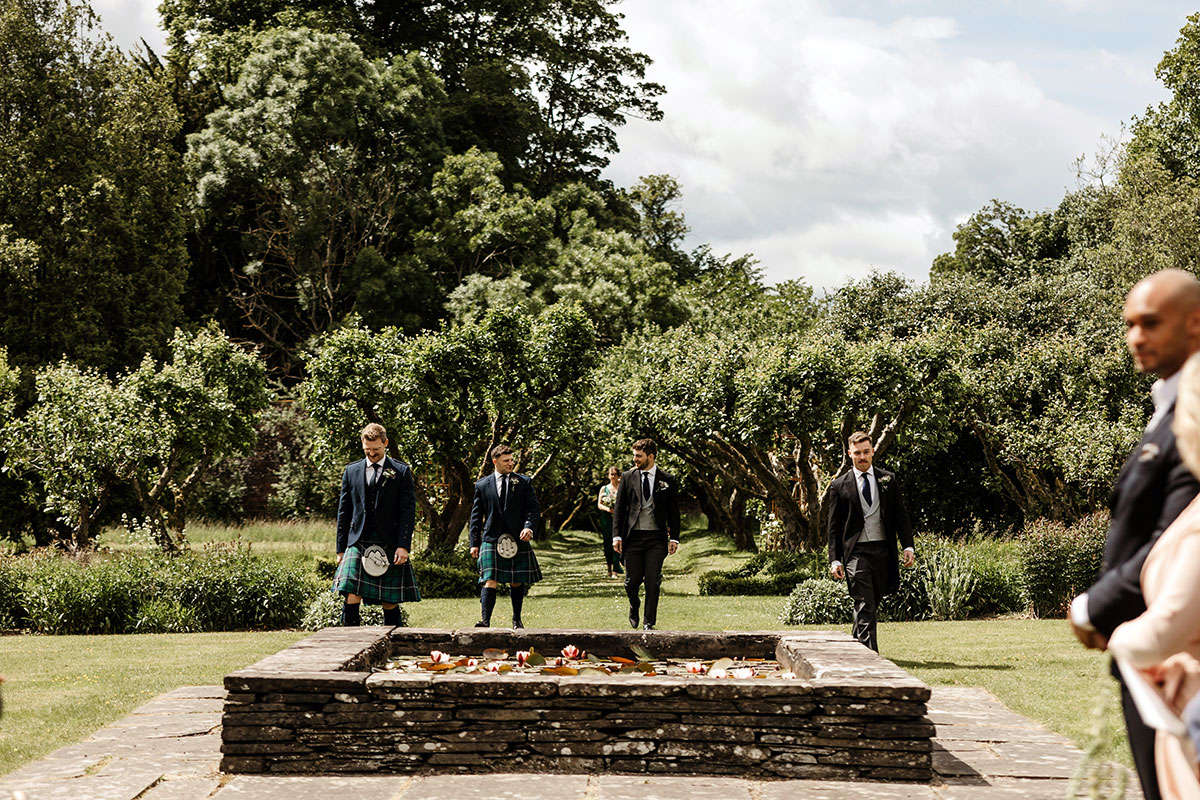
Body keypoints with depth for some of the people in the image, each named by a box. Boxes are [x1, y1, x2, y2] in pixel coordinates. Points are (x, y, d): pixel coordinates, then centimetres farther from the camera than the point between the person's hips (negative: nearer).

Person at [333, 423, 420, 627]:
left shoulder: (401, 472, 4)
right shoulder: (352, 471, 12)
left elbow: (408, 511, -1)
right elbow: (344, 511, 14)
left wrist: (403, 546, -10)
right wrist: (341, 548, 10)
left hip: (389, 546, -1)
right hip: (358, 543, 1)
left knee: (390, 602, 2)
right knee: (351, 598, -13)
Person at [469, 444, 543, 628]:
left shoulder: (524, 482, 6)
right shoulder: (482, 485, 7)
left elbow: (535, 508, 4)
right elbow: (476, 515, 10)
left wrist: (529, 527, -16)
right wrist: (474, 542, 4)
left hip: (517, 539, 1)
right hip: (491, 540, -1)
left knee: (517, 582, 10)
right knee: (490, 581, -14)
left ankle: (517, 620, 24)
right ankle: (485, 620, -21)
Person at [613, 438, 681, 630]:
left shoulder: (668, 480, 4)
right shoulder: (628, 478, 5)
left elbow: (673, 511, 7)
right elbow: (619, 508, 6)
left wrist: (674, 538, 1)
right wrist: (617, 535, -1)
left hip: (656, 538, -1)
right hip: (633, 537, 1)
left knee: (653, 582, -3)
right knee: (632, 580, 2)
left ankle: (649, 622, 5)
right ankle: (634, 608, 32)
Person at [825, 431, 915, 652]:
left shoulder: (888, 480, 10)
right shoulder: (840, 486, 4)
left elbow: (901, 515, 10)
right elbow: (833, 526, 5)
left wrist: (908, 546, -1)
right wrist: (835, 559, -2)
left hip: (883, 550, 3)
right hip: (856, 551, -3)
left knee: (873, 604, 10)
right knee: (864, 605, -12)